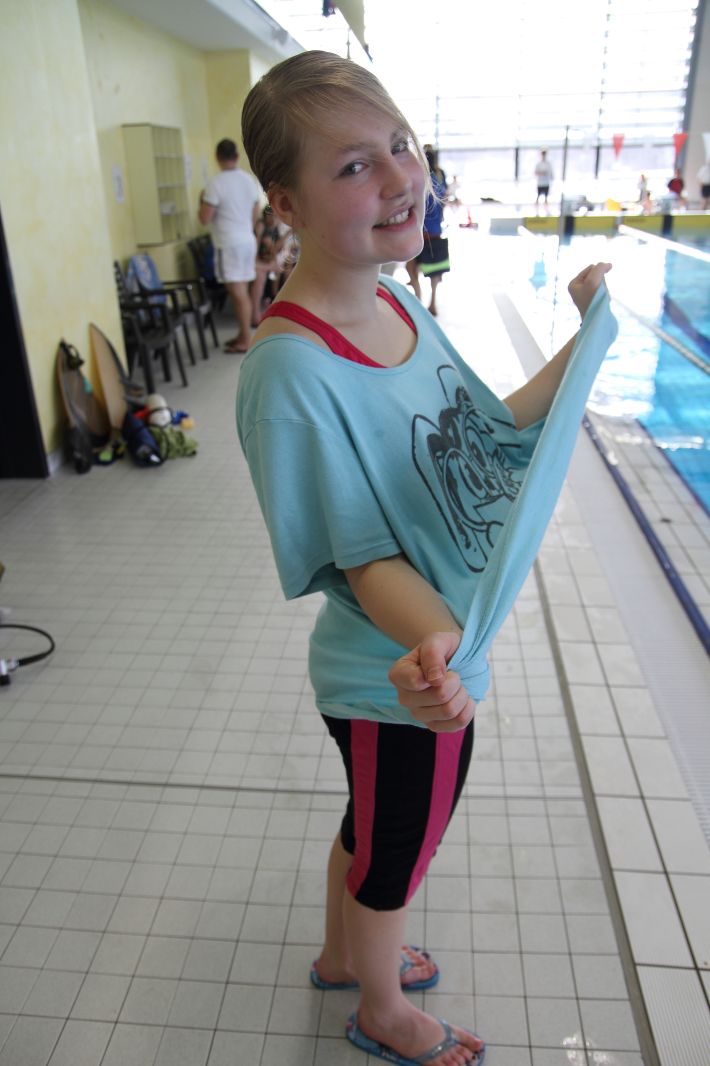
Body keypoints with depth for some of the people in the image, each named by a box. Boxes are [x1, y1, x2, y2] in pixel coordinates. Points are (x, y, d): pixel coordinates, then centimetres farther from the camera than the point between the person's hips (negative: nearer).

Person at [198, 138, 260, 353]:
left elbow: (205, 219, -13)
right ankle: (243, 334, 21)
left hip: (229, 244, -7)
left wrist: (202, 201, 5)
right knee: (242, 291, 14)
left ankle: (245, 341, -3)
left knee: (237, 293, -5)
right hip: (248, 241, 7)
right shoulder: (250, 180, 8)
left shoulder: (215, 183, -13)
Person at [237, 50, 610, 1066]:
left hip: (440, 652, 8)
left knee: (374, 831, 32)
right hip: (398, 684, -8)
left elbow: (492, 433, 6)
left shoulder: (400, 305, -3)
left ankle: (345, 954, 63)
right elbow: (363, 557, -25)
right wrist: (436, 642, -43)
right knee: (392, 857, 21)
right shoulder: (292, 370, -30)